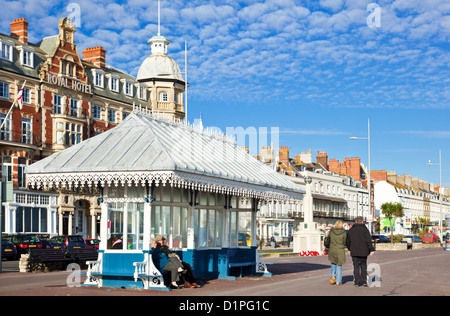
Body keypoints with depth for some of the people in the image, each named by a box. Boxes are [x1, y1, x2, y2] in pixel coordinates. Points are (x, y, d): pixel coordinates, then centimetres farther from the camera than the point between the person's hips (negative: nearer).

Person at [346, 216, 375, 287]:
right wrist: (371, 250, -9)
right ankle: (364, 281, 8)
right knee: (363, 266, 12)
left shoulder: (351, 230, 6)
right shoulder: (365, 229, -5)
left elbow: (348, 241, 14)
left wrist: (349, 249, 27)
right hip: (363, 252, -1)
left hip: (354, 252, 1)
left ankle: (357, 282, -1)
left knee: (356, 267, 4)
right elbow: (368, 241, -12)